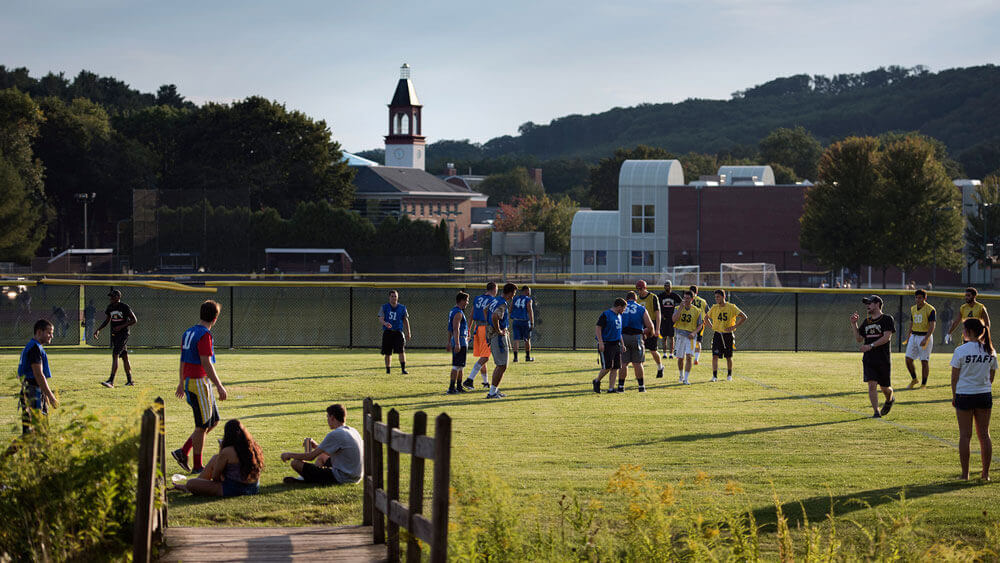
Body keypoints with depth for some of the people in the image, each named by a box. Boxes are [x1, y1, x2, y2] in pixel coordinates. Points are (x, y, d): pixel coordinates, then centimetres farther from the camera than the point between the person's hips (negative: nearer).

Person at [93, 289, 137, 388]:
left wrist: (121, 326, -17)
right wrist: (98, 330, 10)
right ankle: (129, 380, 20)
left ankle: (111, 381, -22)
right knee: (124, 357, 13)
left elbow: (134, 320, -9)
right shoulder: (110, 307, 9)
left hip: (123, 334, -7)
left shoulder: (125, 307, -12)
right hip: (114, 334, 7)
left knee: (115, 355, -16)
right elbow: (107, 321, 21)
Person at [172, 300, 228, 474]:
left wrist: (182, 383, 29)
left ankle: (183, 452, 13)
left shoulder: (188, 333, 12)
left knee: (213, 421, 14)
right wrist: (219, 386, -21)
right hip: (199, 383, -9)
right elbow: (206, 363, -22)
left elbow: (183, 360, 20)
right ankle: (197, 466, 5)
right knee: (202, 425, -1)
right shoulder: (204, 335, -16)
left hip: (189, 380, 9)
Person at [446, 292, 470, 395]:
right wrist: (457, 344, -28)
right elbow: (456, 329, -23)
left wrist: (449, 342, 25)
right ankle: (451, 388, -11)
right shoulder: (458, 313, -15)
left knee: (460, 366, 16)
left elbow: (450, 328, 21)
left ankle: (459, 386, 23)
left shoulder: (453, 311, 16)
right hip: (460, 341, -10)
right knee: (457, 366, -9)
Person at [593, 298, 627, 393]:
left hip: (616, 345, 8)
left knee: (615, 367, 2)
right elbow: (598, 328, -13)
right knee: (607, 367, -9)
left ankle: (611, 388, 6)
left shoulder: (619, 316, 15)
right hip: (606, 345, -8)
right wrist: (600, 343, -19)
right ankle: (597, 381, 14)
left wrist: (622, 344, 22)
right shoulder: (606, 315, -10)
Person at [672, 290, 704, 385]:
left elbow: (700, 325, 6)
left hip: (690, 336, -2)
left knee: (689, 357, -15)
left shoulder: (697, 311, 2)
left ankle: (686, 379, -15)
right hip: (680, 335, 2)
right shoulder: (678, 309, 5)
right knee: (680, 358, 9)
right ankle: (681, 375, 33)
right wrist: (681, 307, -15)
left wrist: (694, 333, -12)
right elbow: (674, 319, -12)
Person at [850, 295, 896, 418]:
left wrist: (871, 346, -22)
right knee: (872, 385, -10)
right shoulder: (867, 321, 15)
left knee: (884, 387, 8)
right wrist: (854, 324, 5)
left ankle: (890, 399, 41)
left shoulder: (887, 319, -4)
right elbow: (859, 338, 16)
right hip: (868, 360, 4)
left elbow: (887, 337, -15)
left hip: (883, 359, -4)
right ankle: (876, 412, -7)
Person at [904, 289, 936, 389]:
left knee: (924, 361, -3)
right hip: (914, 336, 6)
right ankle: (914, 379, 21)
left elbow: (932, 326, -16)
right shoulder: (913, 309, 11)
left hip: (925, 336, -6)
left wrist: (925, 339, -24)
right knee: (908, 359, 1)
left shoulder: (930, 310, -10)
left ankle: (923, 384, 5)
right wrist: (908, 336, 17)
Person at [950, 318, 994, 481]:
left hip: (964, 394, -4)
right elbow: (991, 376, 10)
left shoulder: (961, 350, -11)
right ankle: (985, 473, 11)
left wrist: (954, 396, 5)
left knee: (965, 435, 3)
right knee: (984, 435, 10)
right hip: (985, 394, 4)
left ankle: (965, 474, 3)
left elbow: (954, 377, -6)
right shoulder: (990, 351, 2)